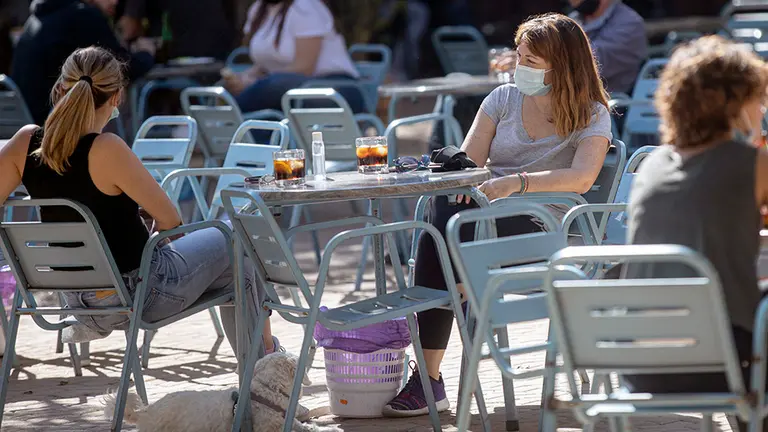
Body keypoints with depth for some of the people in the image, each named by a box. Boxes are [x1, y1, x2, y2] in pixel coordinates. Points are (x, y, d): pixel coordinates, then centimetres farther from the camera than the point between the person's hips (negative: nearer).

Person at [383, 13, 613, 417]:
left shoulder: (592, 116, 1)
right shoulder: (503, 99, 16)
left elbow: (582, 178, -17)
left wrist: (516, 183, -30)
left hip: (541, 230, -4)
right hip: (484, 216, 4)